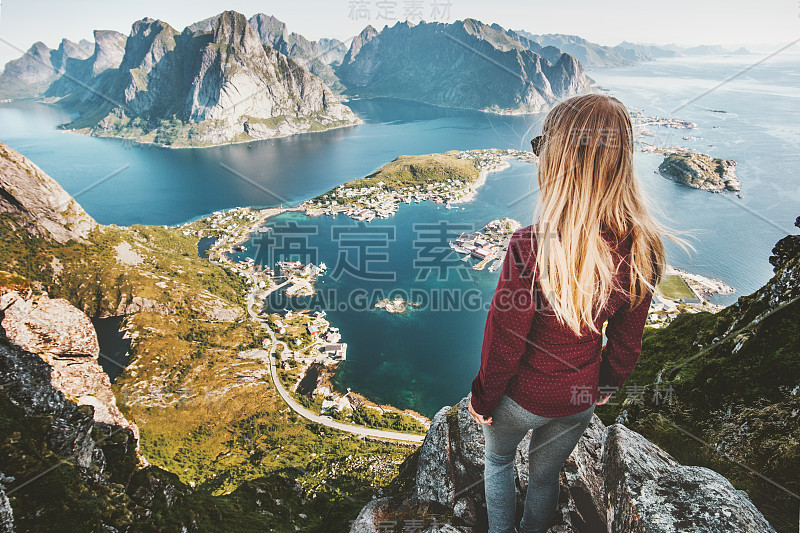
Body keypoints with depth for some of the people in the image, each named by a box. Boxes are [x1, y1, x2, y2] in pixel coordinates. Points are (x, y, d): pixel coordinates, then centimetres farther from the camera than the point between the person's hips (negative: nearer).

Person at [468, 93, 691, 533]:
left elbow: (503, 344, -22)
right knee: (545, 474, 30)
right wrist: (607, 383, 16)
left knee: (498, 461, 28)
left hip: (523, 396, -4)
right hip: (580, 398, 4)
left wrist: (482, 398, -4)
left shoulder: (532, 247, -35)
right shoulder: (642, 249, -18)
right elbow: (627, 340, -3)